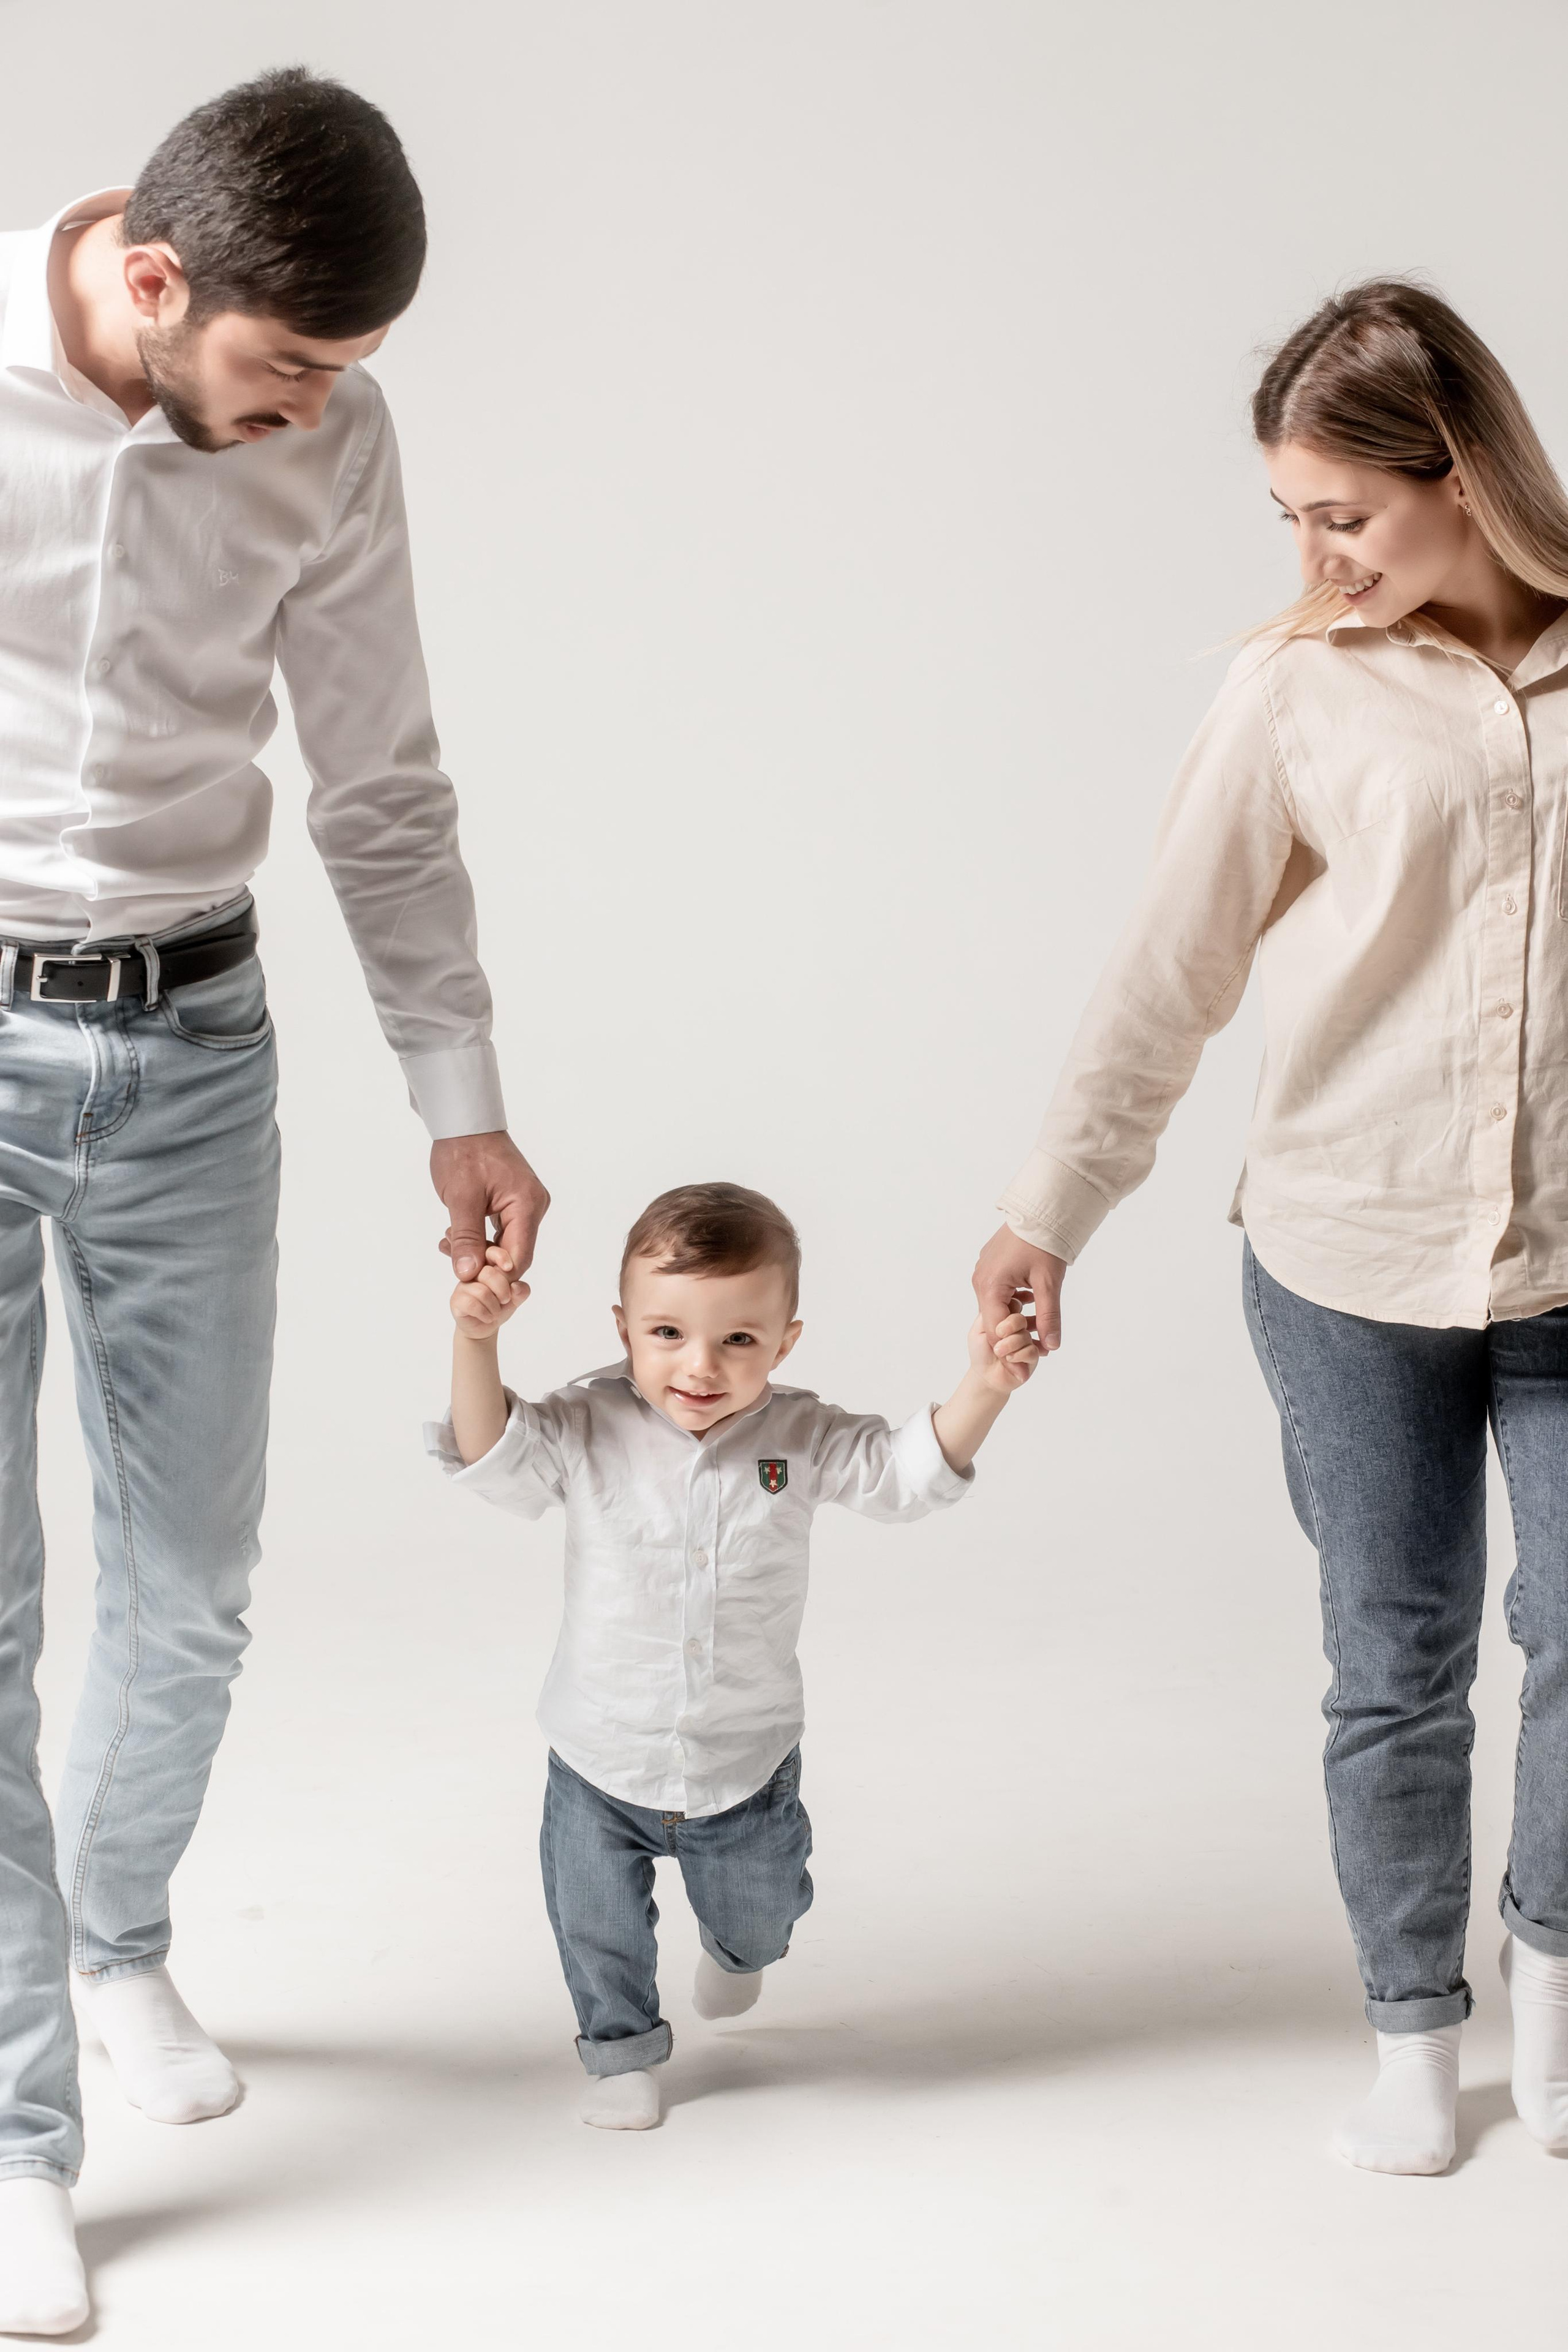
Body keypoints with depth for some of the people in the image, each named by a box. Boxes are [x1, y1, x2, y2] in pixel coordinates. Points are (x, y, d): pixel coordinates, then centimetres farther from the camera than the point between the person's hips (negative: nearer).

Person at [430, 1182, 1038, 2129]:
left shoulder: (801, 1438, -13)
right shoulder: (589, 1431, -16)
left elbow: (912, 1471, -14)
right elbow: (491, 1452, -23)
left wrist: (983, 1389, -30)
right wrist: (476, 1341, -37)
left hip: (746, 1760, 1)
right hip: (602, 1764, -1)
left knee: (758, 1913, 23)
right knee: (597, 1923, 10)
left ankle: (735, 1952, 60)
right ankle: (623, 2049, 39)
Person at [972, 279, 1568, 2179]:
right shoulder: (1298, 693, -4)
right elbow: (1168, 980, 0)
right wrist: (1051, 1210, 0)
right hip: (1350, 1259, -1)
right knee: (1397, 1666, 10)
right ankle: (1413, 2027, 28)